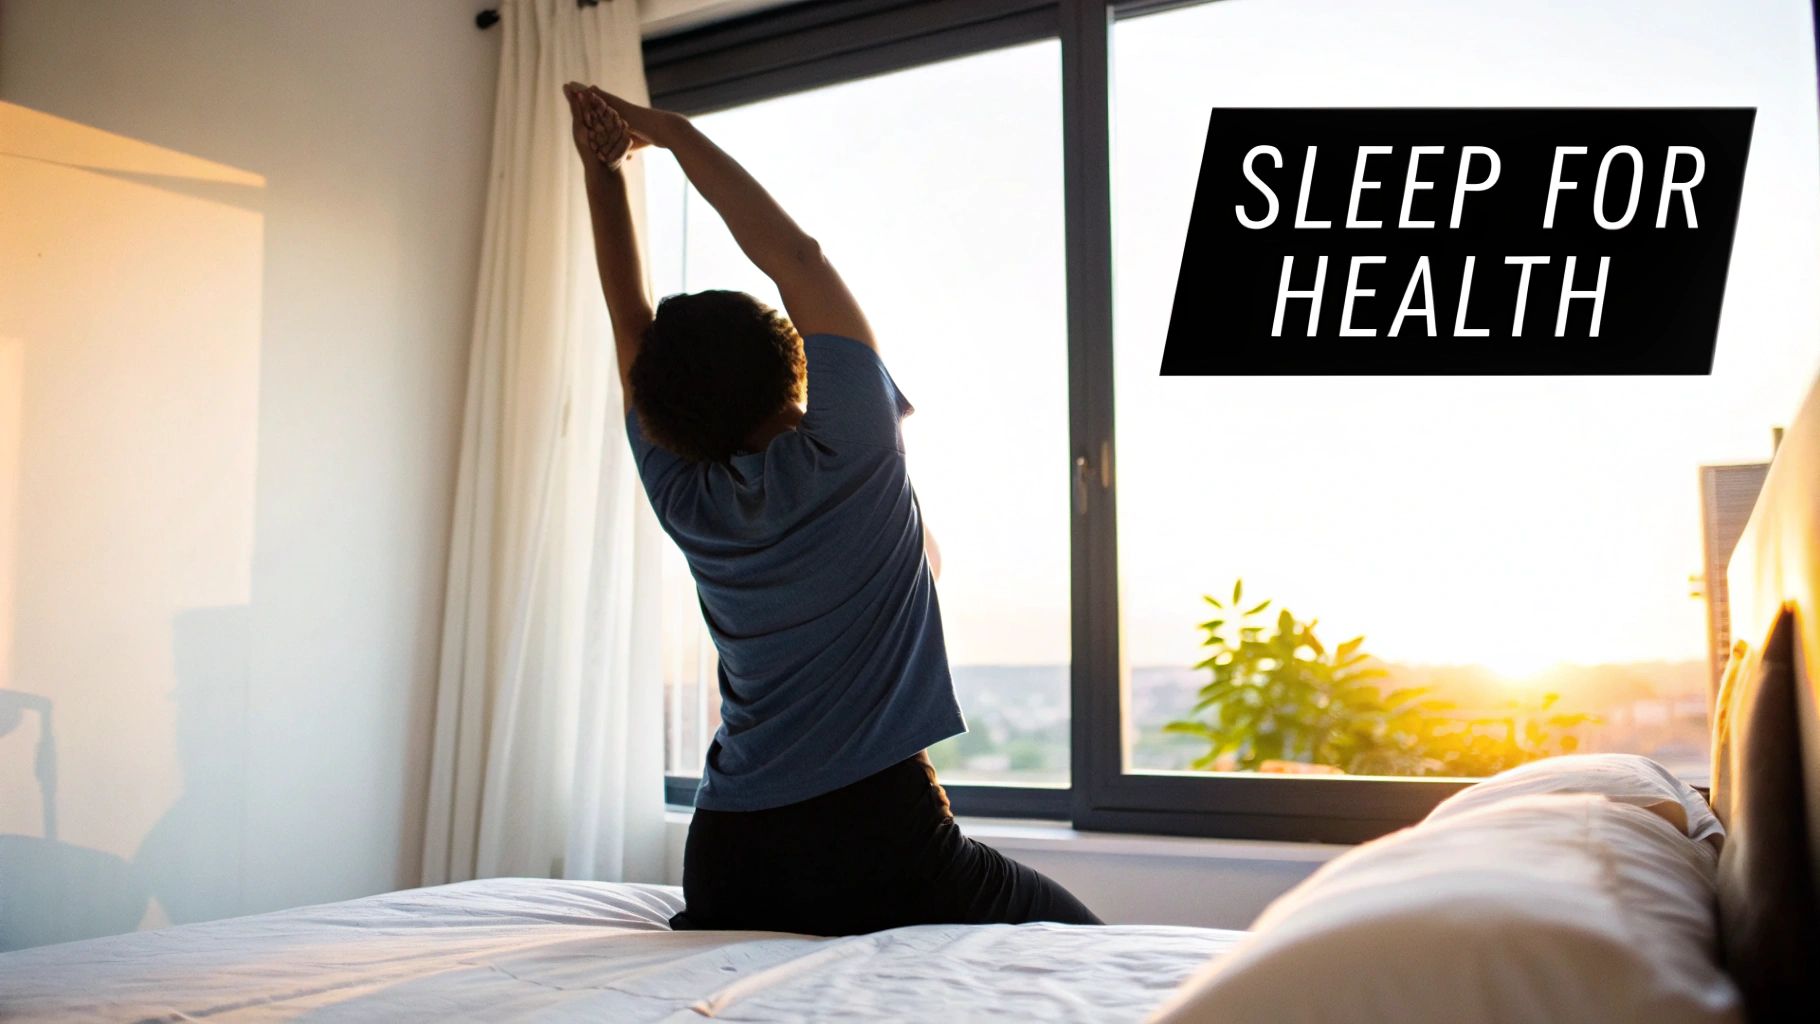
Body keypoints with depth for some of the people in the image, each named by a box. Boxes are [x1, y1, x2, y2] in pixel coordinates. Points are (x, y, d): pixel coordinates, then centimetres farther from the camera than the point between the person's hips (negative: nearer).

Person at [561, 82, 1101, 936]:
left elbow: (633, 321, 10)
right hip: (882, 842, -5)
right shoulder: (850, 452, -13)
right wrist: (673, 132, 1)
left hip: (728, 865, 5)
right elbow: (795, 254, -8)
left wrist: (602, 169, 11)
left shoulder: (684, 495, 0)